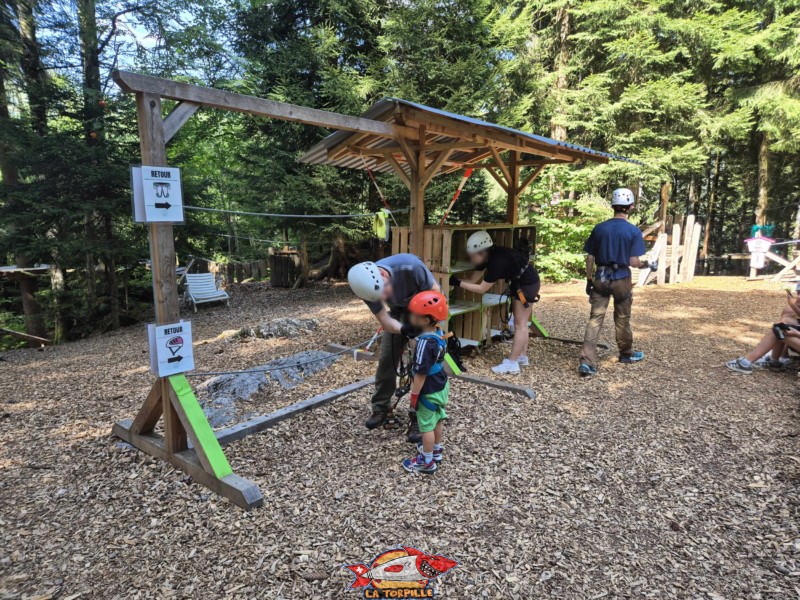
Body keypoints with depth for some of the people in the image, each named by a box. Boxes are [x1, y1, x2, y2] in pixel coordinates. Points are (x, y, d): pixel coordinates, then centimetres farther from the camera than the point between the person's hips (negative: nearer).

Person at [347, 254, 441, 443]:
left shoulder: (410, 267, -41)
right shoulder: (368, 285, -28)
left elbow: (435, 293, -25)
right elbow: (385, 321, -22)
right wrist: (405, 330, -42)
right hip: (399, 313, 3)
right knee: (386, 360, 3)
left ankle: (417, 418, 8)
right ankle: (381, 409, 22)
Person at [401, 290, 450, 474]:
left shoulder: (425, 342, -30)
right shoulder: (440, 333, -4)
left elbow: (421, 373, -26)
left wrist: (414, 394, -15)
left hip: (429, 391, -8)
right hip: (441, 386, 8)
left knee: (427, 425, 7)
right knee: (438, 420, 23)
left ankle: (427, 461, 22)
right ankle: (436, 450, 42)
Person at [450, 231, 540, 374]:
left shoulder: (497, 261, -33)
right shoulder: (487, 257, -7)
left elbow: (481, 288, -26)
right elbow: (473, 281, -1)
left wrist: (458, 283, -25)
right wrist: (455, 281, -10)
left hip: (528, 283, -9)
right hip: (519, 282, 9)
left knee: (520, 324, -8)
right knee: (520, 323, 14)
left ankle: (512, 363, -6)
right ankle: (522, 357, 23)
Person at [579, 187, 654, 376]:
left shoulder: (599, 228, 2)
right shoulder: (633, 231, -7)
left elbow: (590, 257, 3)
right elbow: (633, 262, -10)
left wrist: (589, 280, 11)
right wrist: (648, 265, 11)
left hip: (601, 278, 2)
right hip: (621, 279, -2)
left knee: (595, 319, 0)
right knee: (622, 319, 15)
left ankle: (587, 361, -9)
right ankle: (626, 354, 36)